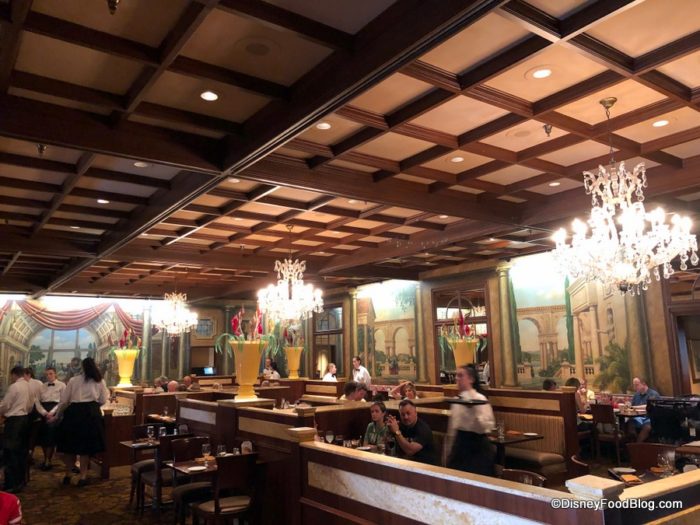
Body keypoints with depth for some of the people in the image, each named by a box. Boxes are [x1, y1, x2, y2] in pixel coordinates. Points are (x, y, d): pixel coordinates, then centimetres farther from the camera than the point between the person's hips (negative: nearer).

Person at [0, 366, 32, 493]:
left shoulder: (14, 386, -12)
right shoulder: (28, 386, 9)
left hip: (14, 420, -8)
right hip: (24, 418, 8)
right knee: (21, 450, 15)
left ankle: (12, 484, -2)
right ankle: (21, 480, 23)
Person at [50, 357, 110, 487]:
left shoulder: (74, 380, 7)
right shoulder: (100, 382, 9)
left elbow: (63, 400, 7)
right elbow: (103, 401, 10)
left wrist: (57, 415, 21)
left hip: (73, 412, 0)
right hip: (91, 413, 0)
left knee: (70, 444, 14)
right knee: (86, 445, 7)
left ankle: (68, 475, 24)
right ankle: (83, 477, 10)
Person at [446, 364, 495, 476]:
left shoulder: (480, 399, -13)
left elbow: (489, 425, -21)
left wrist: (476, 415, -37)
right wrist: (450, 450, 17)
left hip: (476, 445, -7)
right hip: (460, 444, 7)